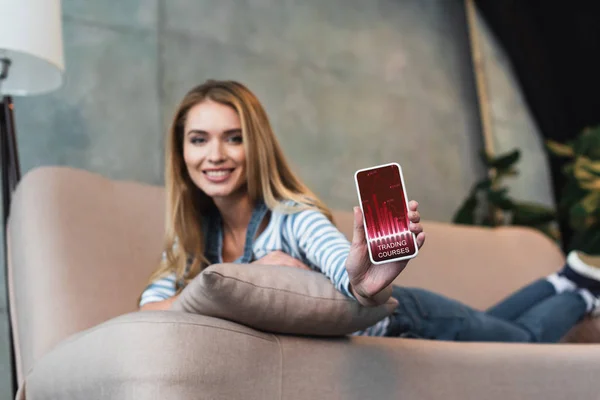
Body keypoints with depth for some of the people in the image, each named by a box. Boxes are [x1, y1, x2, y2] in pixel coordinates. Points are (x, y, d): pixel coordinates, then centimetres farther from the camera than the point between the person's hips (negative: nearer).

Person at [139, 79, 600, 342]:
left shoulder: (295, 218, -36)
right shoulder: (197, 231, -17)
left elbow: (346, 265, -55)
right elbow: (150, 306, -24)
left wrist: (366, 286, -78)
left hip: (400, 315, -6)